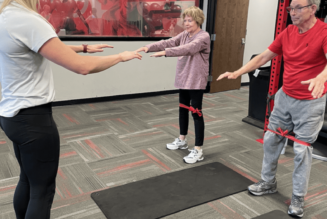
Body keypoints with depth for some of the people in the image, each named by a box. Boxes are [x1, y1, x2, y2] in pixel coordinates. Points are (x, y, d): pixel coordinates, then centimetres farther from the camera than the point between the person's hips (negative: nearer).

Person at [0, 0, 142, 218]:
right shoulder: (27, 20, -23)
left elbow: (49, 46, 21)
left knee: (28, 180, 22)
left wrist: (86, 47, 19)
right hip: (33, 118, -10)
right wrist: (121, 56, -9)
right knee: (43, 189, 4)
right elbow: (82, 66, -24)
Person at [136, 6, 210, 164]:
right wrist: (149, 47, -18)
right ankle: (182, 140, 35)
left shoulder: (203, 36, -15)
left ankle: (198, 150, 5)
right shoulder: (184, 35, 9)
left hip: (196, 81, -8)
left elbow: (188, 48, -32)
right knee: (183, 109, 17)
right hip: (183, 79, 8)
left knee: (196, 112, -4)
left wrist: (165, 53, -41)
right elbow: (168, 42, -2)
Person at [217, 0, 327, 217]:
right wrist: (237, 72, -1)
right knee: (271, 139, 13)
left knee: (302, 149, 1)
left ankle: (298, 198, 18)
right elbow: (263, 57, 7)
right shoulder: (288, 32, 2)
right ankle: (268, 182, 32)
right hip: (284, 97, 6)